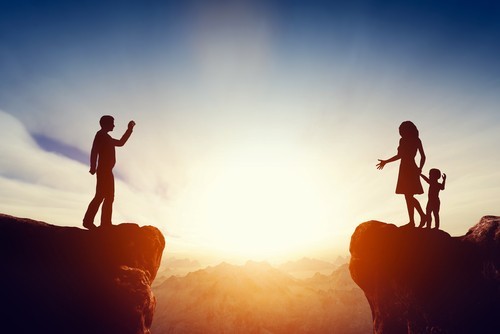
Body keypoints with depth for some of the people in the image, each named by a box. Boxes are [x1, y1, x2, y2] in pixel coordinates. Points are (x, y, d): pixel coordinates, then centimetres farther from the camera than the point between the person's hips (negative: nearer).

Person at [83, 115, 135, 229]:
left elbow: (121, 142, 36)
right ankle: (88, 221, -17)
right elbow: (94, 150, -15)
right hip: (103, 170, -10)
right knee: (100, 195, -16)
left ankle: (105, 224, 5)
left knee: (109, 197, 6)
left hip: (107, 171, 10)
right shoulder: (100, 134, -3)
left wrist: (130, 129, 34)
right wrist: (93, 167, -26)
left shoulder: (106, 137, 24)